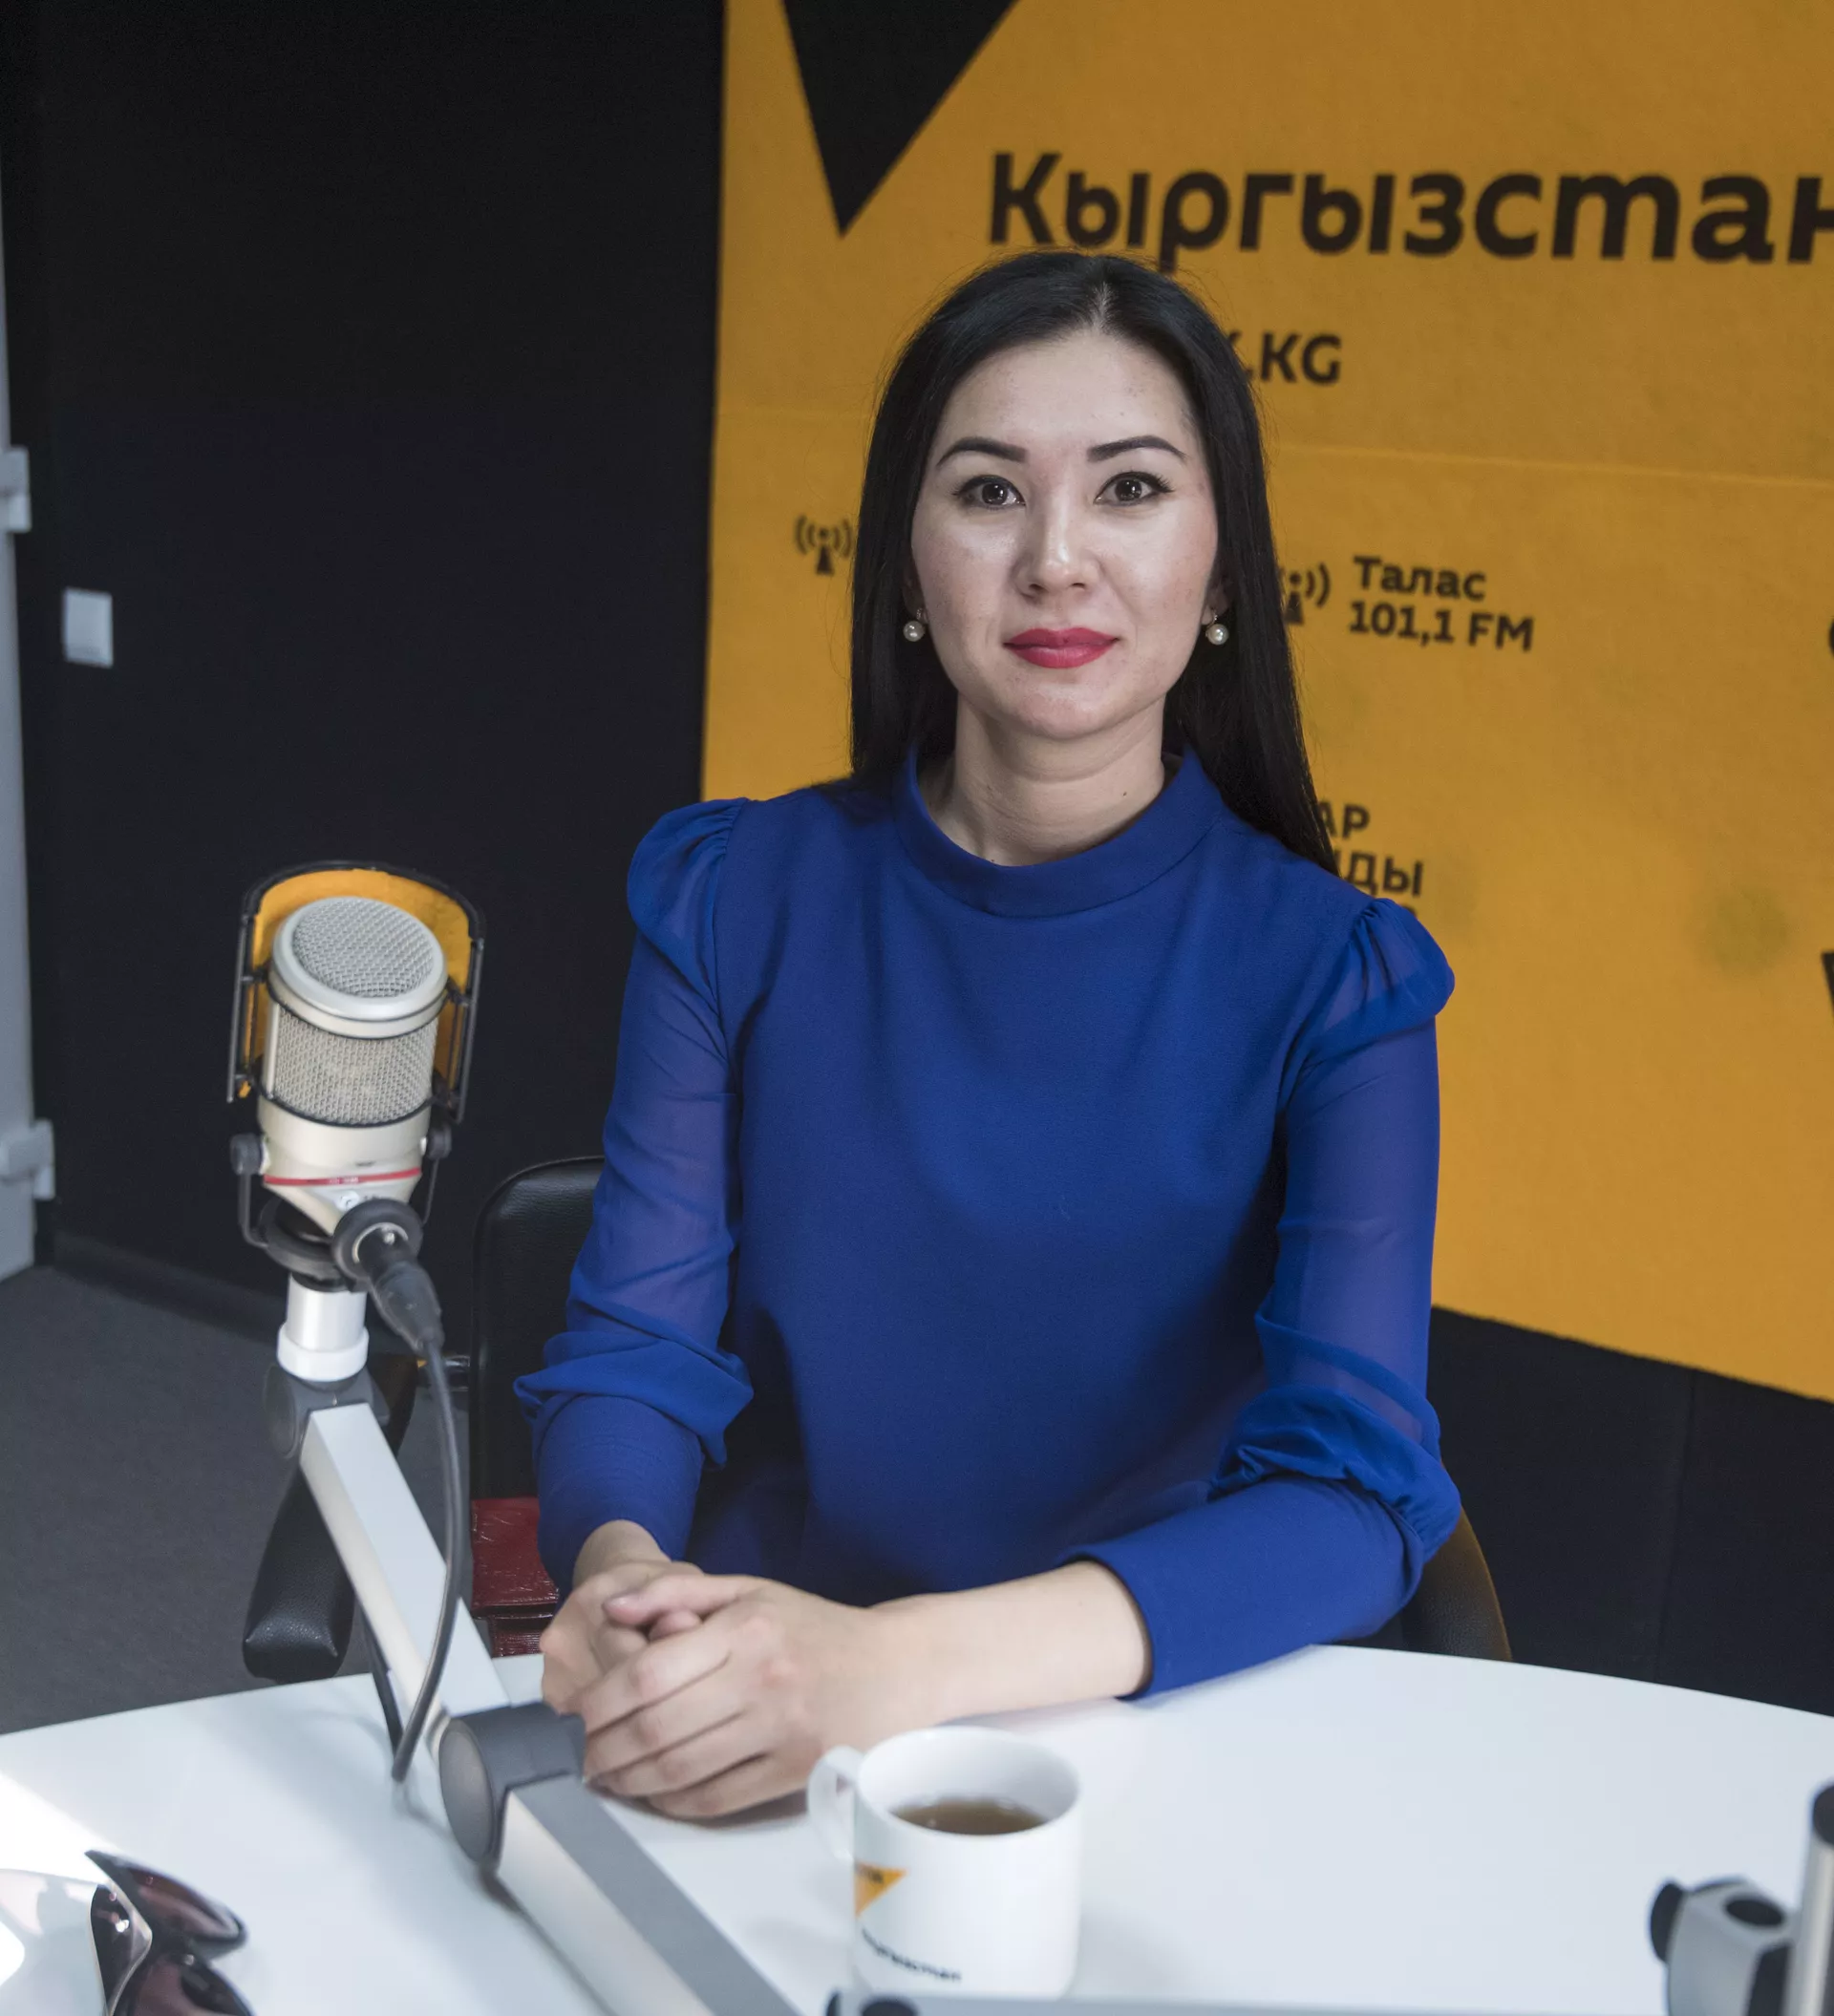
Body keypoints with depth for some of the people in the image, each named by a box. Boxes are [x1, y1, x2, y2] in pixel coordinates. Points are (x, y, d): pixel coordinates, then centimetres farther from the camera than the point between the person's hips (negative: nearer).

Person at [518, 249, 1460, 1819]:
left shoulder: (1332, 979, -5)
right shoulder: (733, 900, 1)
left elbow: (1358, 1494, -14)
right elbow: (634, 1352, 1)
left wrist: (892, 1662, -28)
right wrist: (622, 1574, -23)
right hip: (747, 1721, 2)